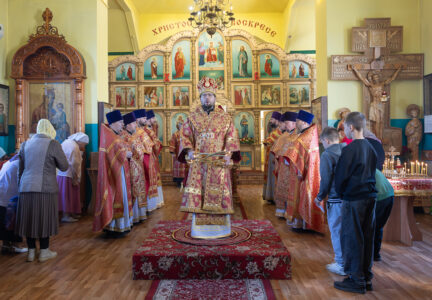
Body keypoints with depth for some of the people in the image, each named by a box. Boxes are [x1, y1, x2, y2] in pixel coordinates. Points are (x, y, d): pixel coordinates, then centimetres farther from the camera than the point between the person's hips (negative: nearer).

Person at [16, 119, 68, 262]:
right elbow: (64, 167, -2)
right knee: (45, 218, 6)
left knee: (29, 218, 12)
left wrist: (20, 186, 23)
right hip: (45, 188, -4)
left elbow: (20, 170, 14)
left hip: (26, 188, 5)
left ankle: (31, 252, 20)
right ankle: (44, 252, 15)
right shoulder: (53, 144, -6)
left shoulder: (25, 144, 9)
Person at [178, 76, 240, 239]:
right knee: (198, 193, -2)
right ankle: (199, 229, 8)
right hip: (198, 163, 1)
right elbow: (185, 136, 7)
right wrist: (189, 151, -11)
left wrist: (228, 153, -13)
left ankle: (220, 228, 11)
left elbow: (232, 137, 3)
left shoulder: (225, 117, 7)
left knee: (219, 193, -1)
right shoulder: (192, 117, 10)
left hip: (219, 163, 0)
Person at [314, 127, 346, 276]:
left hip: (336, 199, -6)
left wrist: (320, 197, 0)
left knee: (337, 231, 6)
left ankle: (341, 265, 15)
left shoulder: (327, 155, -12)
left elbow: (325, 180, -14)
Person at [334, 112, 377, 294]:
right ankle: (367, 278, 24)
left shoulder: (350, 149, -16)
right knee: (367, 238, 14)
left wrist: (340, 194, 3)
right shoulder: (370, 147, 8)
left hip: (354, 199, -8)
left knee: (352, 239, 2)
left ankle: (357, 281, 10)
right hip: (370, 197, 8)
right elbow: (372, 172, 15)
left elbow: (341, 175, -13)